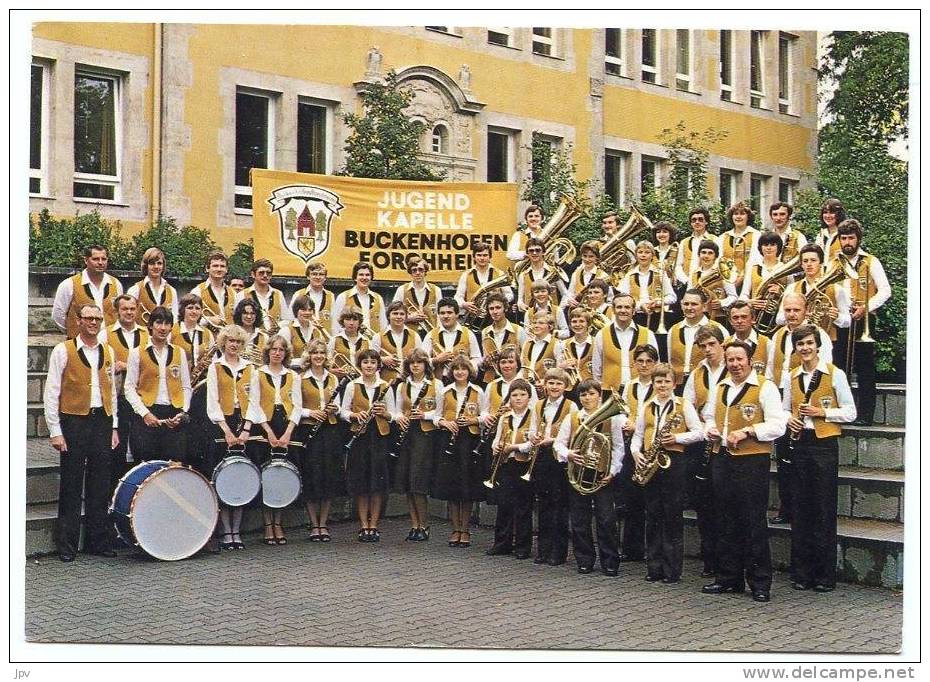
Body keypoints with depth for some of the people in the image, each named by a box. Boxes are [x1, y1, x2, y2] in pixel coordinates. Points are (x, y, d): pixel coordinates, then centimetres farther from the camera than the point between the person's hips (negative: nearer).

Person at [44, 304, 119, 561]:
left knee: (100, 485, 8)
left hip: (102, 421, 4)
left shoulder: (108, 352, 13)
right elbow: (51, 393, -4)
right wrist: (55, 431, -9)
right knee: (71, 486, 0)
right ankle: (67, 546, 8)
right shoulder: (63, 351, -2)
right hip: (74, 422, -4)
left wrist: (114, 427, 12)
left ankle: (99, 542, 16)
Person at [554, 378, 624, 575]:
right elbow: (558, 443, 6)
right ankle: (584, 561, 17)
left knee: (606, 520, -4)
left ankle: (610, 562, 5)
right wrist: (567, 454, -15)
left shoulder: (612, 418, 2)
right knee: (579, 520, 6)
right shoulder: (571, 419, 7)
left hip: (602, 475, -2)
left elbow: (618, 448, 1)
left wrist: (612, 470, -10)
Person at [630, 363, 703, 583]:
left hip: (674, 461, -4)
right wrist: (636, 452, -3)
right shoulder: (645, 407, 14)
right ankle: (654, 568, 13)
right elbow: (638, 435, 15)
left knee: (673, 516, -3)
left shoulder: (684, 405, 2)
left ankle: (673, 571, 2)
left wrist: (677, 437, -16)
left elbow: (699, 433, -2)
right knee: (653, 516, 7)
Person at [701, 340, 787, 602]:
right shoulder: (720, 388, 15)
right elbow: (709, 416, 28)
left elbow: (777, 425, -11)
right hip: (722, 460, 6)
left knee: (754, 522, -4)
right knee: (727, 521, 11)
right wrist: (710, 428, 6)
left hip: (753, 461, -6)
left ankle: (760, 583, 4)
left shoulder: (765, 387, -5)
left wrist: (747, 432, -19)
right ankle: (728, 578, 20)